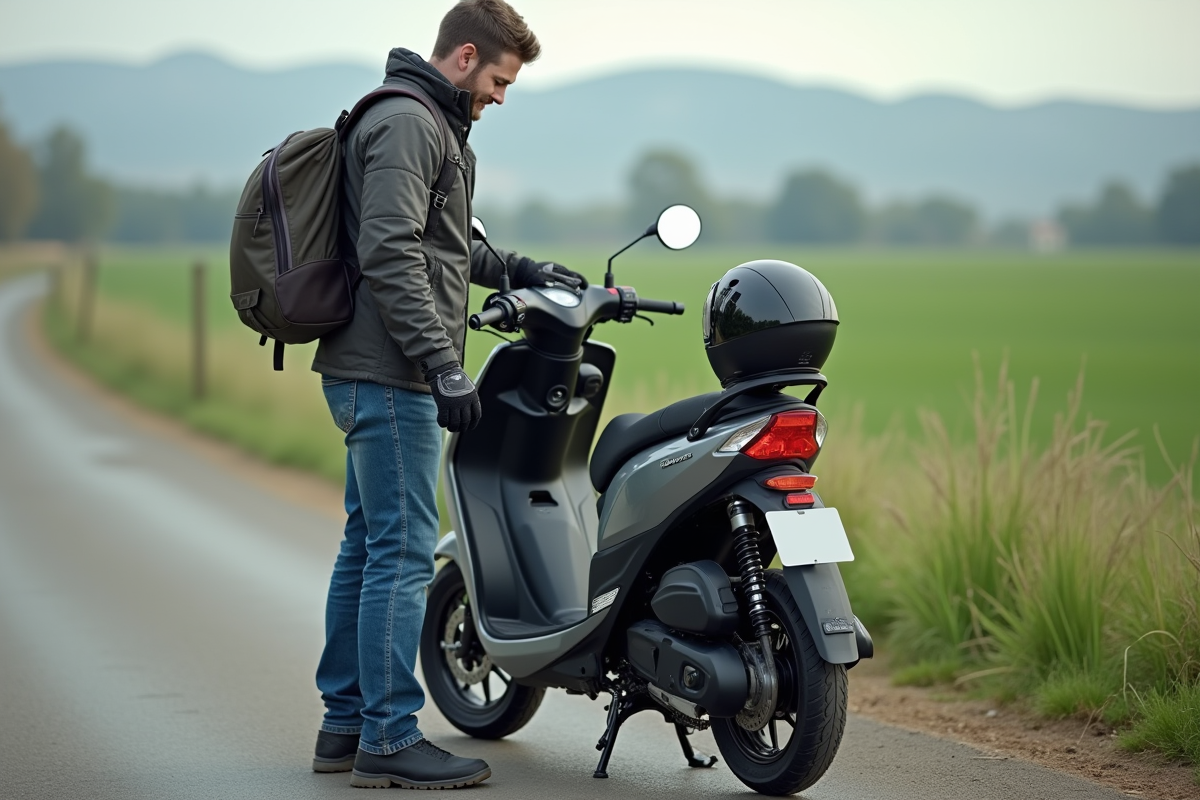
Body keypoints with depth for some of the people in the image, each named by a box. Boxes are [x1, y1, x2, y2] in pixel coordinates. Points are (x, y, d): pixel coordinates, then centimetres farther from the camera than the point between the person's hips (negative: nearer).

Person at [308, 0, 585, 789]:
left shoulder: (428, 123, 21)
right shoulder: (406, 123, -13)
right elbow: (390, 253, -22)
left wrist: (517, 270, 28)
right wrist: (444, 364, -25)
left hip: (370, 372, 11)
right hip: (391, 374, -11)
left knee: (368, 546, 14)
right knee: (404, 553, -8)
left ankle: (345, 722, 21)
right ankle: (388, 738, -5)